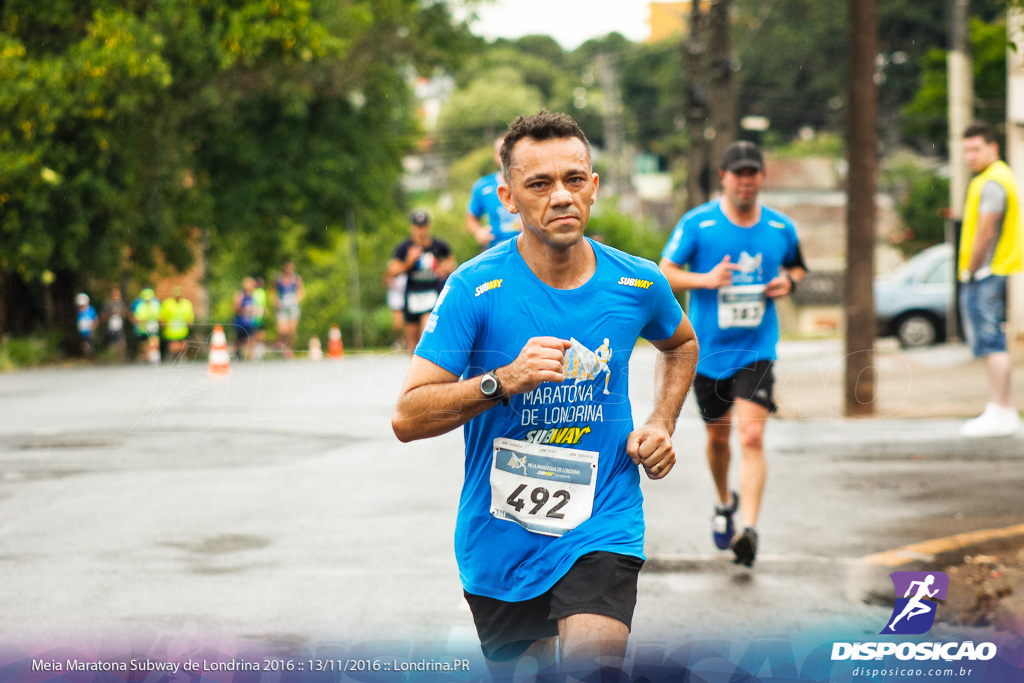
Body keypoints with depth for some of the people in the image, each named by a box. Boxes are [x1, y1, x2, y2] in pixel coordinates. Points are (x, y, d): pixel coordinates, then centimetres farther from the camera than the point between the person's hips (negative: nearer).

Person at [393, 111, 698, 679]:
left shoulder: (637, 283, -3)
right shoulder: (475, 289, -13)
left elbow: (681, 344, 22)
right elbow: (408, 418, -17)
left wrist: (661, 426, 6)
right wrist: (504, 381, -30)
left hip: (601, 529, 0)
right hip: (500, 540, 0)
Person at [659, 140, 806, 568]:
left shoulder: (780, 228, 2)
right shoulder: (697, 223, -6)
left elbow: (797, 266, 20)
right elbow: (664, 273, -6)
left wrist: (788, 282, -3)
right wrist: (706, 280, -23)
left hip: (757, 348, 0)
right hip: (708, 350, 0)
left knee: (752, 437, -16)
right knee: (718, 436, 17)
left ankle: (749, 528, -20)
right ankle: (725, 502, 45)